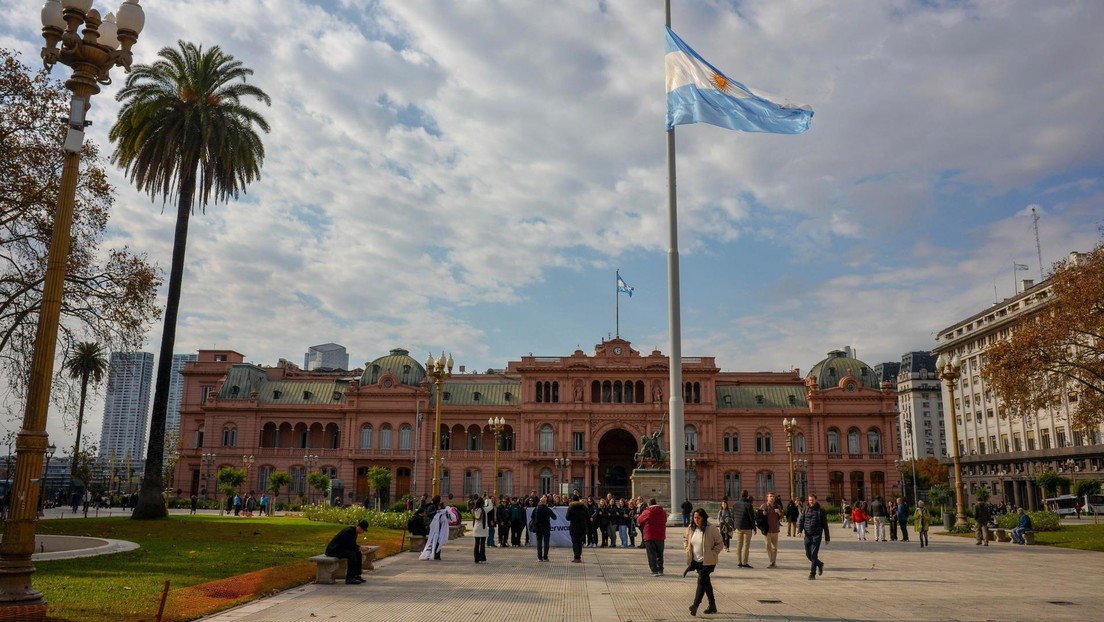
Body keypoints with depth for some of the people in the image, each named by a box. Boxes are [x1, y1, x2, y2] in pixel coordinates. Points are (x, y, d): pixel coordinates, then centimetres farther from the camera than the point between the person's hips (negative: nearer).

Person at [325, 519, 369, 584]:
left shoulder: (355, 532, 5)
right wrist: (359, 548, -15)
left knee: (358, 554, -4)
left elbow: (352, 545, 14)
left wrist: (360, 547, -4)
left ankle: (357, 575, 0)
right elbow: (347, 546, -23)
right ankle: (349, 578, -22)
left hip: (341, 548, 10)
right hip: (333, 549, -10)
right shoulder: (349, 531, -24)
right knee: (352, 554, -28)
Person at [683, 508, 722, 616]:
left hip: (708, 562, -6)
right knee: (706, 582, 17)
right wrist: (688, 550, 5)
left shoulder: (712, 529, -16)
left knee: (701, 581, -17)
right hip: (696, 561, 6)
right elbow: (685, 540, 18)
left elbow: (720, 544, -8)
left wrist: (712, 554, -16)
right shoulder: (691, 528, 0)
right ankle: (712, 606, 29)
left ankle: (696, 605, -23)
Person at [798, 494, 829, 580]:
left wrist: (827, 537, 2)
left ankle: (812, 574, -2)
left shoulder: (820, 510, 1)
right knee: (808, 554, 10)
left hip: (817, 535, -4)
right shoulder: (806, 509, 8)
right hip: (807, 535, 4)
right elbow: (800, 520, 5)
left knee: (814, 554, -9)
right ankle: (820, 564, 36)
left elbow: (825, 524, 3)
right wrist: (800, 530, -13)